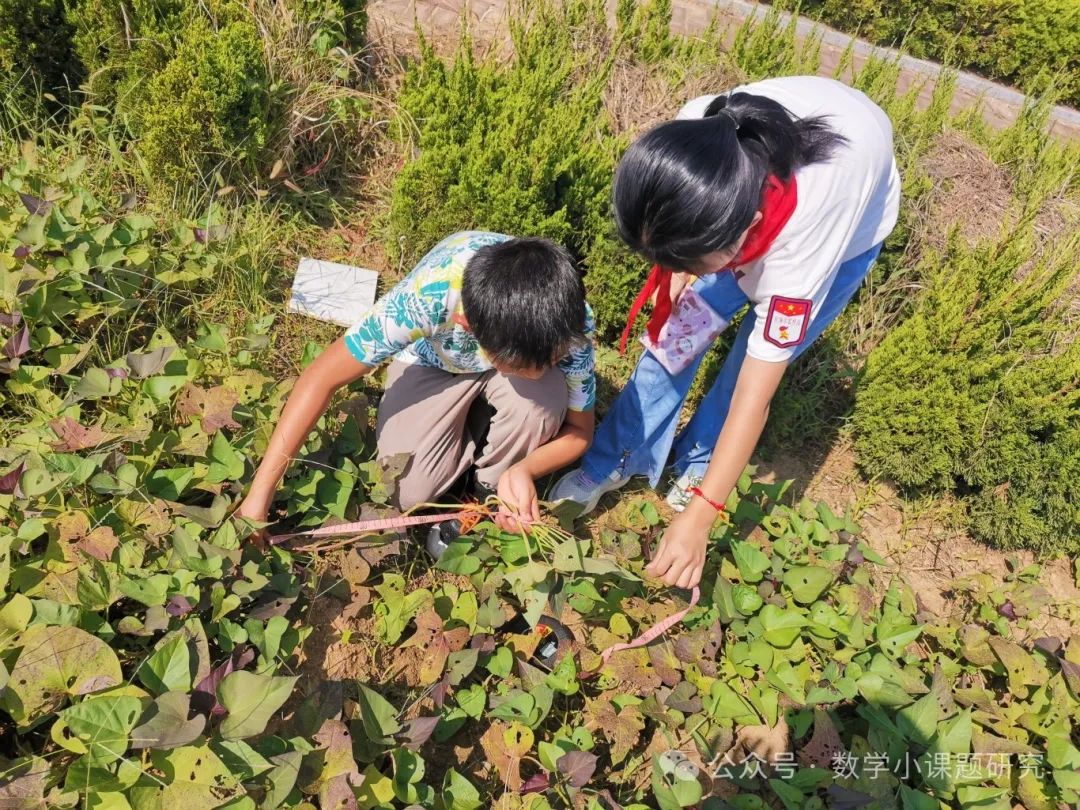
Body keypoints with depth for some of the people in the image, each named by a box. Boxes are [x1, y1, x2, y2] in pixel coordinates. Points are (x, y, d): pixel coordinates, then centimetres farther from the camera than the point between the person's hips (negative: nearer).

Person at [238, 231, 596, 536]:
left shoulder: (574, 323, -34)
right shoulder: (430, 293, -41)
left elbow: (580, 430, -18)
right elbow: (322, 377, -31)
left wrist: (523, 471, -39)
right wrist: (258, 497, -31)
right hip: (432, 361, 0)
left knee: (542, 401, -35)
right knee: (408, 493, -20)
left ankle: (490, 487, -4)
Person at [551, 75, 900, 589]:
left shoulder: (803, 232, -46)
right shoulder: (692, 139, -37)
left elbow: (755, 392, -39)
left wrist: (698, 517, -37)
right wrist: (675, 275, -18)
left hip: (849, 223, -3)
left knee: (758, 359, -8)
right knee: (679, 332, -6)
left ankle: (697, 464, 19)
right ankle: (611, 464, 8)